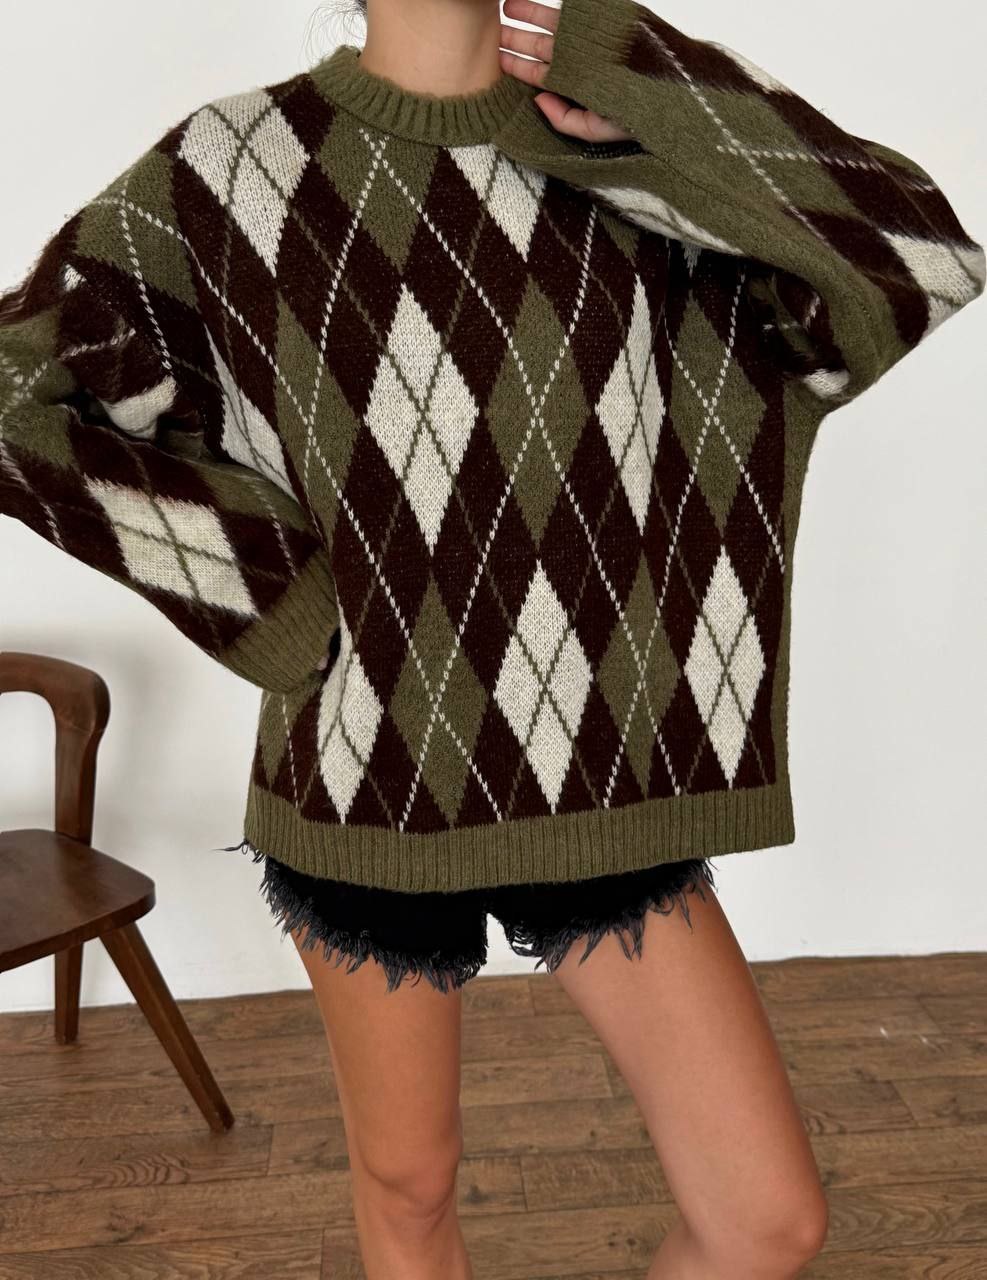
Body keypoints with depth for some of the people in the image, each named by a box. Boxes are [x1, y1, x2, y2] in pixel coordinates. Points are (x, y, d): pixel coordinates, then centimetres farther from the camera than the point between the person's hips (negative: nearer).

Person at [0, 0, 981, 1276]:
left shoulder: (623, 146, 1)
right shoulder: (233, 165, -4)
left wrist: (636, 109, -11)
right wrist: (269, 573, -8)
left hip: (602, 773, 2)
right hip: (374, 774, -1)